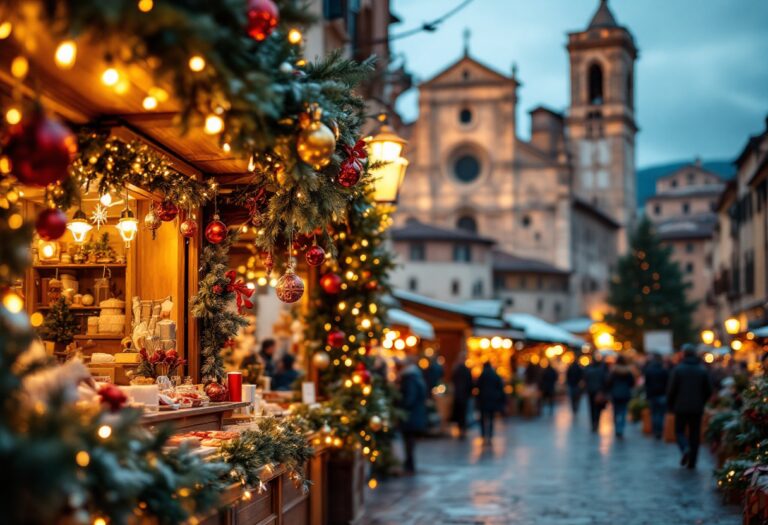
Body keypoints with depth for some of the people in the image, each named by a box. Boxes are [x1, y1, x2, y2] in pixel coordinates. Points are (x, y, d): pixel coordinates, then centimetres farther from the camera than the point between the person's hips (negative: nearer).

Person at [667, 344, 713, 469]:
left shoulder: (678, 369, -7)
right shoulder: (702, 370, 2)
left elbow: (671, 389, -7)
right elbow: (708, 391, 4)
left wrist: (671, 404, 7)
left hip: (681, 407, -2)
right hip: (697, 408, 2)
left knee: (679, 431, 9)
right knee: (695, 433, 8)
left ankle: (685, 448, -20)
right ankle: (692, 462, 6)